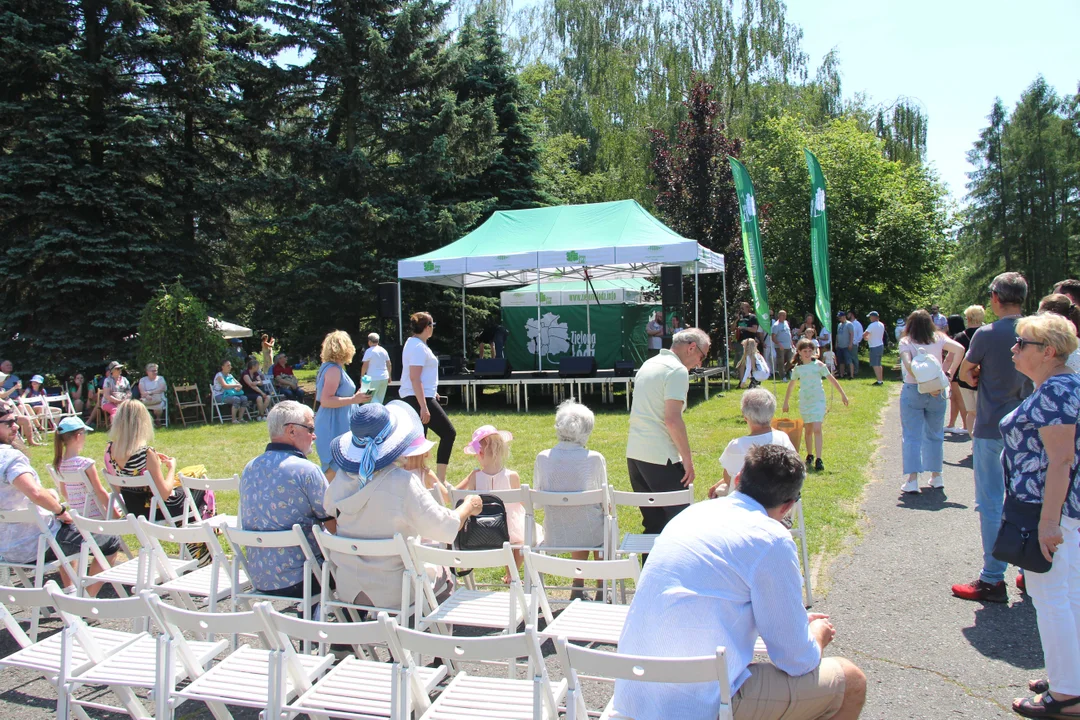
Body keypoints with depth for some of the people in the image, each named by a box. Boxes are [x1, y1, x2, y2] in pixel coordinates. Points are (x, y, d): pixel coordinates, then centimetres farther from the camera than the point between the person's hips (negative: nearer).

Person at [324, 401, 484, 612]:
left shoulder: (342, 478, -9)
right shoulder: (403, 482, -25)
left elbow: (329, 510, 13)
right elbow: (444, 528, -21)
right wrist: (468, 506, -2)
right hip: (393, 594, -5)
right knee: (442, 573, 25)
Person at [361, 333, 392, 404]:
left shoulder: (369, 351, -9)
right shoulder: (384, 350, 10)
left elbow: (365, 366, -10)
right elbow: (389, 365, 14)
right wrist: (389, 377, 22)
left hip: (373, 378, -6)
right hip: (384, 378, 6)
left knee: (371, 398, -2)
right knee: (380, 399, 14)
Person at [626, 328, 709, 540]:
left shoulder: (648, 364, 18)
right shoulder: (677, 370, -11)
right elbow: (672, 419, -19)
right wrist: (688, 459, -12)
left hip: (634, 454, 9)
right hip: (660, 458, -9)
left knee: (653, 522, 15)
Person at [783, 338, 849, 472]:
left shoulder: (818, 365, -3)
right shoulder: (797, 368, 4)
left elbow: (831, 379, 0)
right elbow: (791, 385, 15)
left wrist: (842, 394, -1)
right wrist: (786, 402, 17)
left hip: (818, 401, -3)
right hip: (804, 402, 3)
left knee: (817, 429, -14)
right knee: (808, 430, 10)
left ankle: (818, 459, -14)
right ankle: (809, 456, 26)